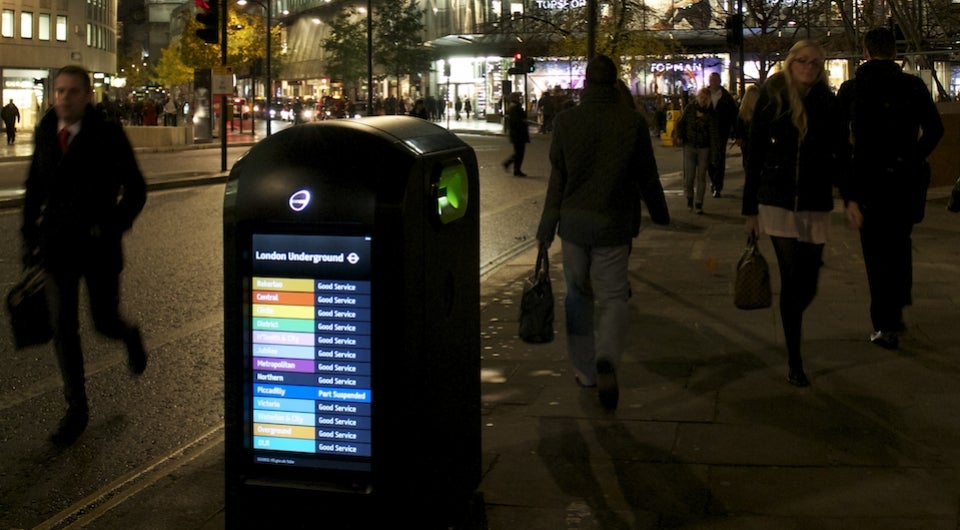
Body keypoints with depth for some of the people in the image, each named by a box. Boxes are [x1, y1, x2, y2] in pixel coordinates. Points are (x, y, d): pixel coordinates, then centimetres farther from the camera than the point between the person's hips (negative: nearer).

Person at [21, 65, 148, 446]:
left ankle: (130, 337, 44)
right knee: (62, 328, 1)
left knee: (104, 321, 5)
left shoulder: (108, 135, -8)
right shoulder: (44, 133, 4)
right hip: (57, 247, 3)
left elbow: (135, 189, -5)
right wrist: (30, 236, 6)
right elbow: (34, 188, 12)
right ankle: (76, 409, 12)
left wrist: (111, 229, -14)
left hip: (97, 246, -3)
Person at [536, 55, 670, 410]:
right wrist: (661, 216, 15)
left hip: (574, 223, 1)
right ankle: (606, 360, -20)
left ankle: (585, 370, 22)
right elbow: (647, 177, 0)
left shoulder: (565, 121, -5)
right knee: (612, 297, 6)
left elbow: (557, 177, -2)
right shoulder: (633, 123, -7)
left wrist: (547, 226, 4)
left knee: (578, 295, 15)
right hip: (613, 225, -1)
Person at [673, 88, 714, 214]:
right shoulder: (689, 108, 0)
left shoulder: (711, 112, -4)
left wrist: (704, 117, -21)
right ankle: (689, 198, 22)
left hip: (704, 148, 0)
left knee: (701, 176, 2)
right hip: (689, 145, 1)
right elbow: (680, 123, 5)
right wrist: (679, 136, -8)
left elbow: (714, 130, -10)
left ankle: (699, 204, 11)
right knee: (689, 175, -4)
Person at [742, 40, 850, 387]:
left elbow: (841, 154, 5)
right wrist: (751, 208, 1)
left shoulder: (828, 104, 3)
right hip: (778, 203, -2)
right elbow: (755, 155, 2)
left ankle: (791, 324, 38)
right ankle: (794, 361, 6)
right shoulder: (771, 99, 0)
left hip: (815, 205, 2)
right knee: (793, 280, -4)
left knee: (808, 285, 4)